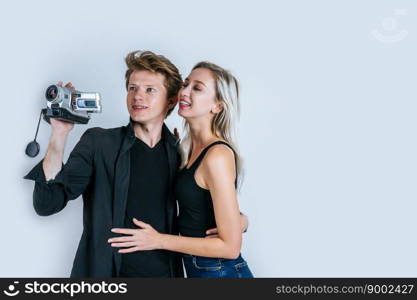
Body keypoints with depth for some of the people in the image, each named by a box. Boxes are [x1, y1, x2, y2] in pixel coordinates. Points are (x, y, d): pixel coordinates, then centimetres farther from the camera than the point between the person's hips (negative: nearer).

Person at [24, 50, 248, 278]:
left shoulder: (181, 153, -2)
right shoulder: (98, 143, -8)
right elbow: (47, 204, -15)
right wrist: (59, 135, -24)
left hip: (167, 271, 2)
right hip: (105, 271, -2)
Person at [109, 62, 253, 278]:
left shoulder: (218, 155, -22)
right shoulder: (189, 148, 4)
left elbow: (230, 246, -21)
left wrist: (159, 241, -17)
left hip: (221, 270, -8)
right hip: (197, 268, 8)